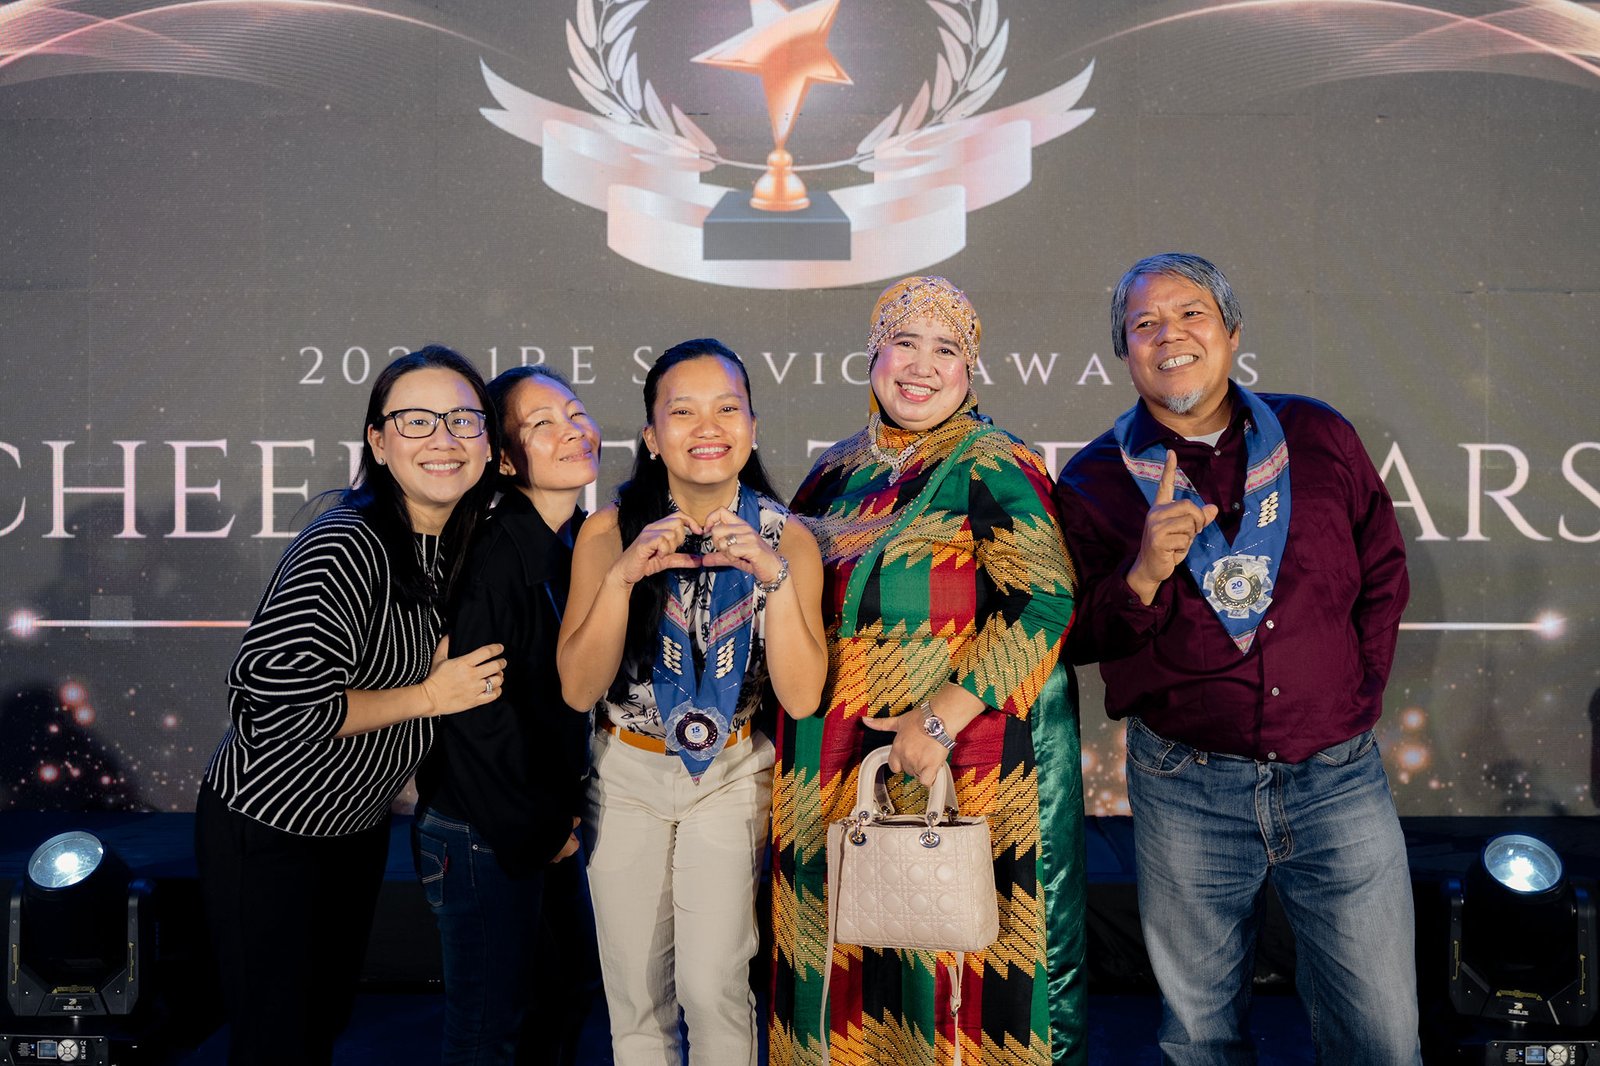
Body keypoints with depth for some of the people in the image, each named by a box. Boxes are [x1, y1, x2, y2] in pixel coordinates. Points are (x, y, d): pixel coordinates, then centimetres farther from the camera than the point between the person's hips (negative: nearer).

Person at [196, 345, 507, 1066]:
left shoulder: (461, 545, 0)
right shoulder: (345, 547, -26)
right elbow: (281, 697, -32)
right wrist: (429, 696, -23)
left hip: (358, 824, 8)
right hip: (267, 832, -8)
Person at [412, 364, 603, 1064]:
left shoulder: (586, 545, 4)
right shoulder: (494, 556, -21)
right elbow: (479, 713, -21)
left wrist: (567, 814, 6)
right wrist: (539, 829, -10)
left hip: (556, 823, 8)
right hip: (487, 835, -8)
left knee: (570, 993, 20)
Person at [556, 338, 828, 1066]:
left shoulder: (785, 538, -10)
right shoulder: (611, 531, -11)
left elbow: (801, 697, -16)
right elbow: (578, 689, -14)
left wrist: (775, 576, -28)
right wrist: (622, 576, -28)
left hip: (731, 777, -1)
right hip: (626, 774, 1)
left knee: (712, 986, -8)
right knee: (636, 994, 10)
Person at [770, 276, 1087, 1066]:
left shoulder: (992, 467, -7)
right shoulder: (838, 471, 12)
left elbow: (1046, 602, -18)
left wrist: (944, 715, -21)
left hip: (967, 758, -5)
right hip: (841, 766, 6)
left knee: (955, 964, 2)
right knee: (854, 965, 13)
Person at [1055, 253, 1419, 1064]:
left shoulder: (1318, 437, 4)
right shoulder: (1095, 480, -1)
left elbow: (1383, 573, 15)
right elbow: (1073, 640, -4)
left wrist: (1357, 693, 8)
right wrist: (1143, 576, -22)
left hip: (1338, 778, 1)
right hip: (1185, 790, -1)